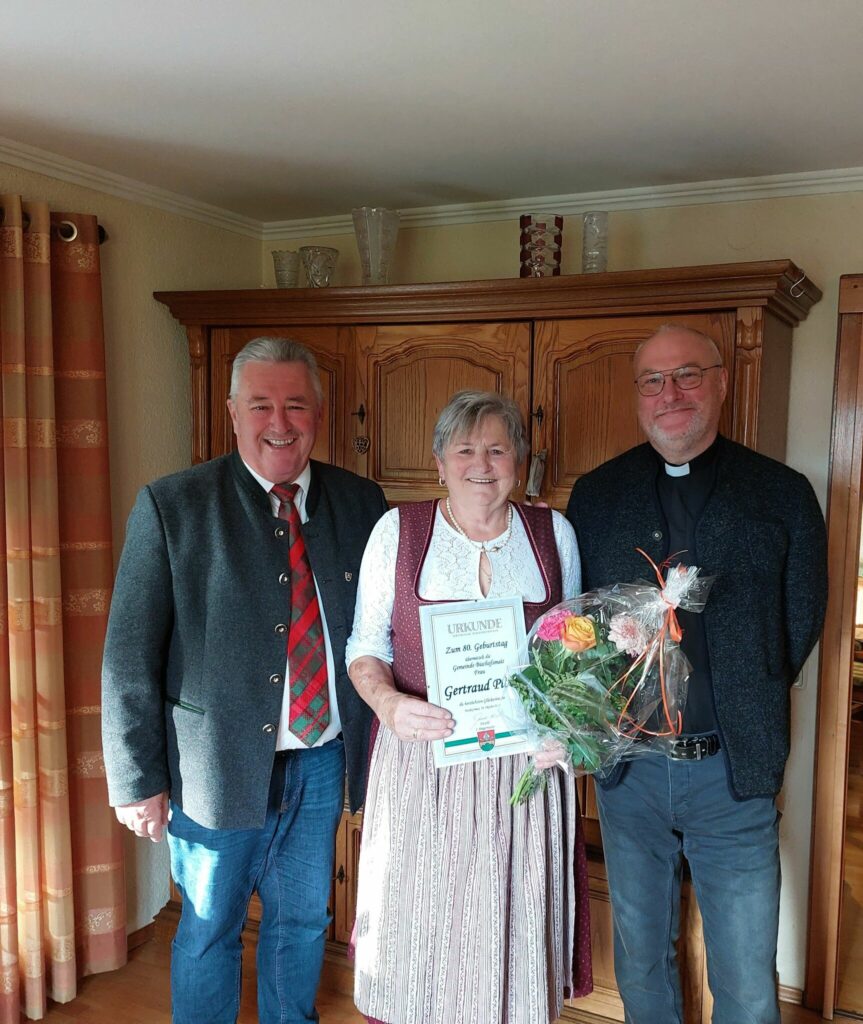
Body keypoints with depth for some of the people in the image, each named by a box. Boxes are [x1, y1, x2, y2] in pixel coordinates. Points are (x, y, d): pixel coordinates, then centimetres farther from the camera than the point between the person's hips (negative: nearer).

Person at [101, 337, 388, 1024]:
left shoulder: (360, 502, -1)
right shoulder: (171, 505, -10)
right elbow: (130, 657, -9)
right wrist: (138, 780, -8)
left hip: (324, 758, 3)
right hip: (218, 765, -3)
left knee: (304, 922, 22)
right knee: (210, 930, 16)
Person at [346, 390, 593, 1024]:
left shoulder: (555, 533, 4)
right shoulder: (397, 530, -1)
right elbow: (366, 646, 3)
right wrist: (387, 702, -17)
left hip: (526, 765, 1)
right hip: (421, 757, -1)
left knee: (514, 924, 10)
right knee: (417, 924, 8)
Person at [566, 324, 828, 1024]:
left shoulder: (783, 494, -2)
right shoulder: (595, 495, 3)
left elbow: (801, 621, 1)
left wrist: (745, 706, -4)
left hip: (734, 770, -1)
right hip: (626, 765, 2)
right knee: (640, 964, 20)